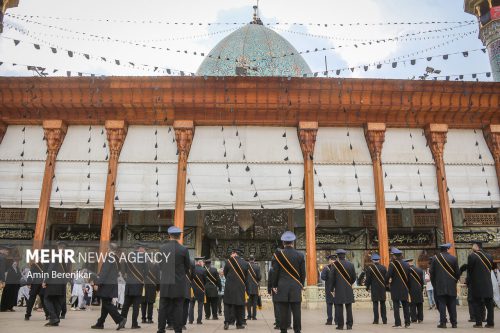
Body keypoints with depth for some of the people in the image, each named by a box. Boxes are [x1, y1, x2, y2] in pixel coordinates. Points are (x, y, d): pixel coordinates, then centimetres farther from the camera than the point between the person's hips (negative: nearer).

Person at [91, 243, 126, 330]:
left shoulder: (109, 258, -15)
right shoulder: (116, 259, 10)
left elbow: (103, 272, -18)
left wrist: (97, 283, -15)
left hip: (107, 285, -9)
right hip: (113, 284, 9)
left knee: (106, 304, -5)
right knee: (106, 304, 14)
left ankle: (120, 319, -12)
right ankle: (100, 323, 22)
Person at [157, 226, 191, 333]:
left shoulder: (162, 248, -2)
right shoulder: (183, 249, -9)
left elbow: (160, 266, 7)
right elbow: (188, 266, 2)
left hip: (165, 283, 2)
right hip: (179, 284, -2)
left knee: (163, 308, 9)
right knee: (177, 308, 4)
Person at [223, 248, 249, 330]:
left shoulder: (229, 261, -6)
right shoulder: (245, 263, 1)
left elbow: (225, 273, 4)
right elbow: (246, 275, 8)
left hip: (230, 287, -2)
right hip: (241, 287, 2)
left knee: (228, 304, 5)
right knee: (240, 305, 10)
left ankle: (227, 322, -4)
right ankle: (239, 324, 14)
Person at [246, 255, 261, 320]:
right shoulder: (257, 266, -8)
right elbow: (259, 277, -10)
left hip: (248, 286, 1)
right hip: (255, 287, -1)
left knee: (248, 302, 8)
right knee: (254, 302, 5)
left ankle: (249, 316, 9)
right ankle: (254, 316, 5)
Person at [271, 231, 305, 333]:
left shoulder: (278, 254, -5)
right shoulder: (300, 255, 0)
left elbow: (275, 272, -2)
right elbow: (303, 273, 4)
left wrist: (274, 285, 7)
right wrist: (301, 285, 16)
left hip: (282, 287, -1)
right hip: (296, 288, 1)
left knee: (283, 311, 3)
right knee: (296, 311, 4)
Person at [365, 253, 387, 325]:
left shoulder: (370, 268, -6)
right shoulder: (383, 267, 1)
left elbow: (368, 279, -3)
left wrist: (368, 287, 9)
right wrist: (386, 287, 14)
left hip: (374, 289, -2)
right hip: (382, 288, 3)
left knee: (375, 304, 0)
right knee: (383, 304, 9)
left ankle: (376, 320, 0)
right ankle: (384, 320, 10)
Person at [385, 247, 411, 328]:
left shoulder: (392, 264, -12)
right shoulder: (406, 265, 5)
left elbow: (388, 275, -16)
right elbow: (409, 277, 10)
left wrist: (387, 282, 3)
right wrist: (408, 288, 18)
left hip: (395, 289, -5)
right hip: (405, 289, 5)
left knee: (396, 306, 0)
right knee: (406, 306, 11)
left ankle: (397, 323, -2)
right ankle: (407, 322, 12)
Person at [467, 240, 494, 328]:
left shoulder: (472, 256, -11)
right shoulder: (489, 256, 5)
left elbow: (469, 270, -6)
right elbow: (491, 268, 11)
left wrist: (468, 282, 5)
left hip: (476, 284, -4)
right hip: (488, 284, 5)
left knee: (477, 304, 2)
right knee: (489, 304, 10)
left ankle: (478, 323, 1)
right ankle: (490, 323, 11)